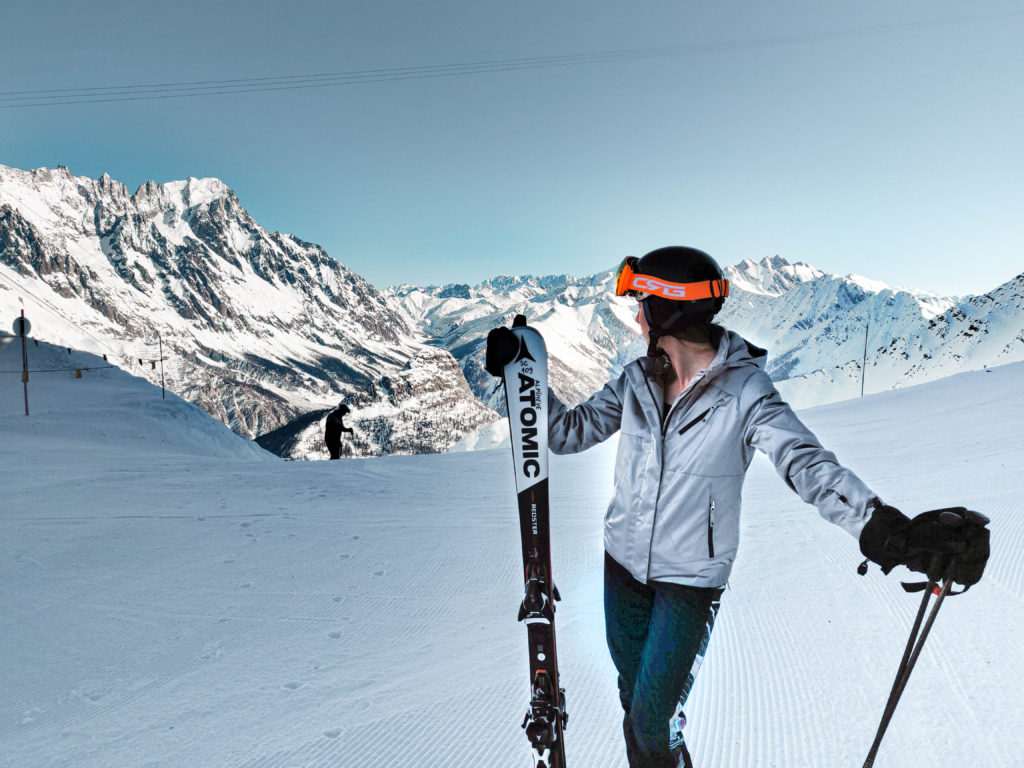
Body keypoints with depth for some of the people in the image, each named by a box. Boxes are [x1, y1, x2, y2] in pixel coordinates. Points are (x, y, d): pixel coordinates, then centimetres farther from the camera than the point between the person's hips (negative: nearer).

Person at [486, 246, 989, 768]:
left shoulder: (744, 391, -18)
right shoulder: (637, 380, -3)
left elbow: (806, 463, -29)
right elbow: (570, 431, 4)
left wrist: (886, 528, -44)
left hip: (691, 578, -4)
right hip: (624, 564, 5)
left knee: (653, 719, 0)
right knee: (633, 700, 18)